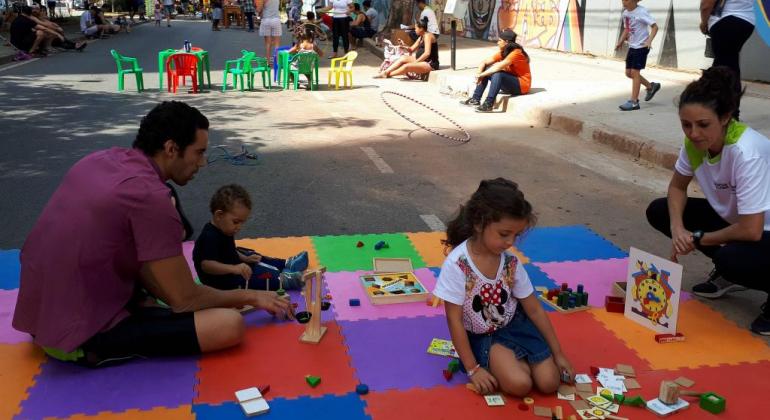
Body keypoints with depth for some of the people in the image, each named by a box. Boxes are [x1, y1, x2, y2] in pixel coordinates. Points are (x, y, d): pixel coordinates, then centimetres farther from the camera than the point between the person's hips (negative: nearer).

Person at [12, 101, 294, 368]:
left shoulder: (101, 160, 3)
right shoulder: (149, 196, -22)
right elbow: (185, 299, -14)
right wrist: (250, 297, 1)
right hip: (81, 336, -9)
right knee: (229, 325, -17)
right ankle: (98, 350, -6)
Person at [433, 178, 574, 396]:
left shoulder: (511, 262, -11)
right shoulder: (457, 264, -25)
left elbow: (534, 309, 0)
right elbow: (454, 320, -19)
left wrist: (558, 353, 3)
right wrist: (472, 369, -16)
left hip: (514, 325, 4)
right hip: (480, 337, -4)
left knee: (549, 383, -10)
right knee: (519, 384, -25)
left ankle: (517, 360, 16)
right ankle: (495, 363, 5)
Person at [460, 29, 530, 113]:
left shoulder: (516, 53, -21)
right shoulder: (502, 53, 3)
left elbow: (498, 67, -30)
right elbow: (484, 62, 0)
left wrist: (482, 75, -24)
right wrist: (479, 73, -19)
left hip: (521, 84, -8)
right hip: (509, 81, 8)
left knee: (497, 74, -32)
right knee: (485, 70, -3)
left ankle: (488, 104, -31)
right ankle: (476, 99, -8)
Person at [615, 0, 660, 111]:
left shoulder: (641, 12, -17)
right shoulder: (625, 13, 5)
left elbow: (655, 26, -18)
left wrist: (649, 40, -31)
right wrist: (620, 42, 6)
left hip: (641, 46, -8)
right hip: (632, 46, 8)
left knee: (635, 72, -7)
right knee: (629, 73, 11)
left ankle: (634, 102, -1)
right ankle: (651, 86, 31)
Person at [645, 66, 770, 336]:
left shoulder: (747, 152, -33)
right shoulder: (695, 141, -13)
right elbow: (677, 186, 4)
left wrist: (698, 239, -18)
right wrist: (677, 227, -15)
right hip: (732, 219, 8)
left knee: (732, 258, -38)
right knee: (659, 211, -4)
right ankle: (729, 273, 11)